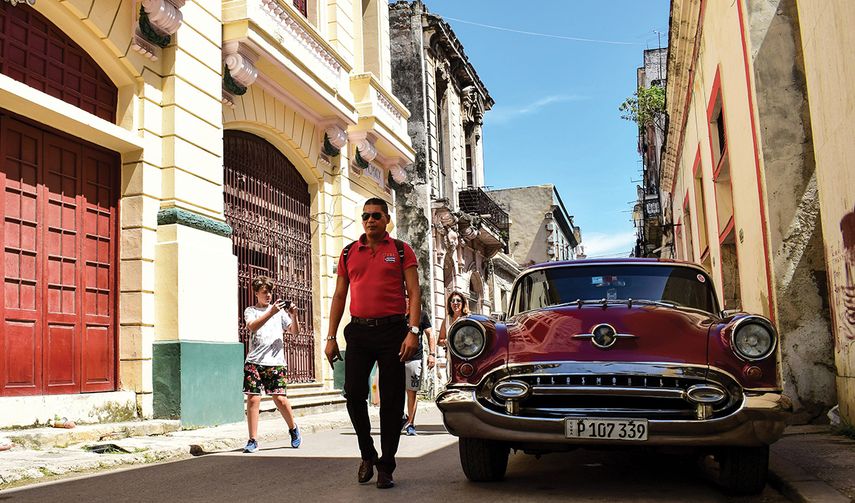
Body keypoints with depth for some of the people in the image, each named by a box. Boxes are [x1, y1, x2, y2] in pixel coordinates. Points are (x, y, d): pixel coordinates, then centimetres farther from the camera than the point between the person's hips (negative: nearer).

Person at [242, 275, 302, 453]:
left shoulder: (280, 311, 16)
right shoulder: (250, 310, 10)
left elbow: (295, 331, 11)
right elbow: (253, 326, -11)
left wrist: (294, 315, -6)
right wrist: (271, 312, -20)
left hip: (276, 361, 1)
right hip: (254, 362, -1)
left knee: (280, 399, -4)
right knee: (253, 399, -5)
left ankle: (293, 429, 21)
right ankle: (253, 440, 3)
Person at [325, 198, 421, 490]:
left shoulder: (401, 250, 4)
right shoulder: (349, 253, 13)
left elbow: (414, 293, -2)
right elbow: (339, 296, 13)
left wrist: (413, 332, -14)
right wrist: (331, 337, 7)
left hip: (392, 330, -2)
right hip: (358, 331, 3)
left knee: (391, 399, 1)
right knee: (353, 392, -6)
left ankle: (386, 467, 11)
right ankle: (367, 454, 17)